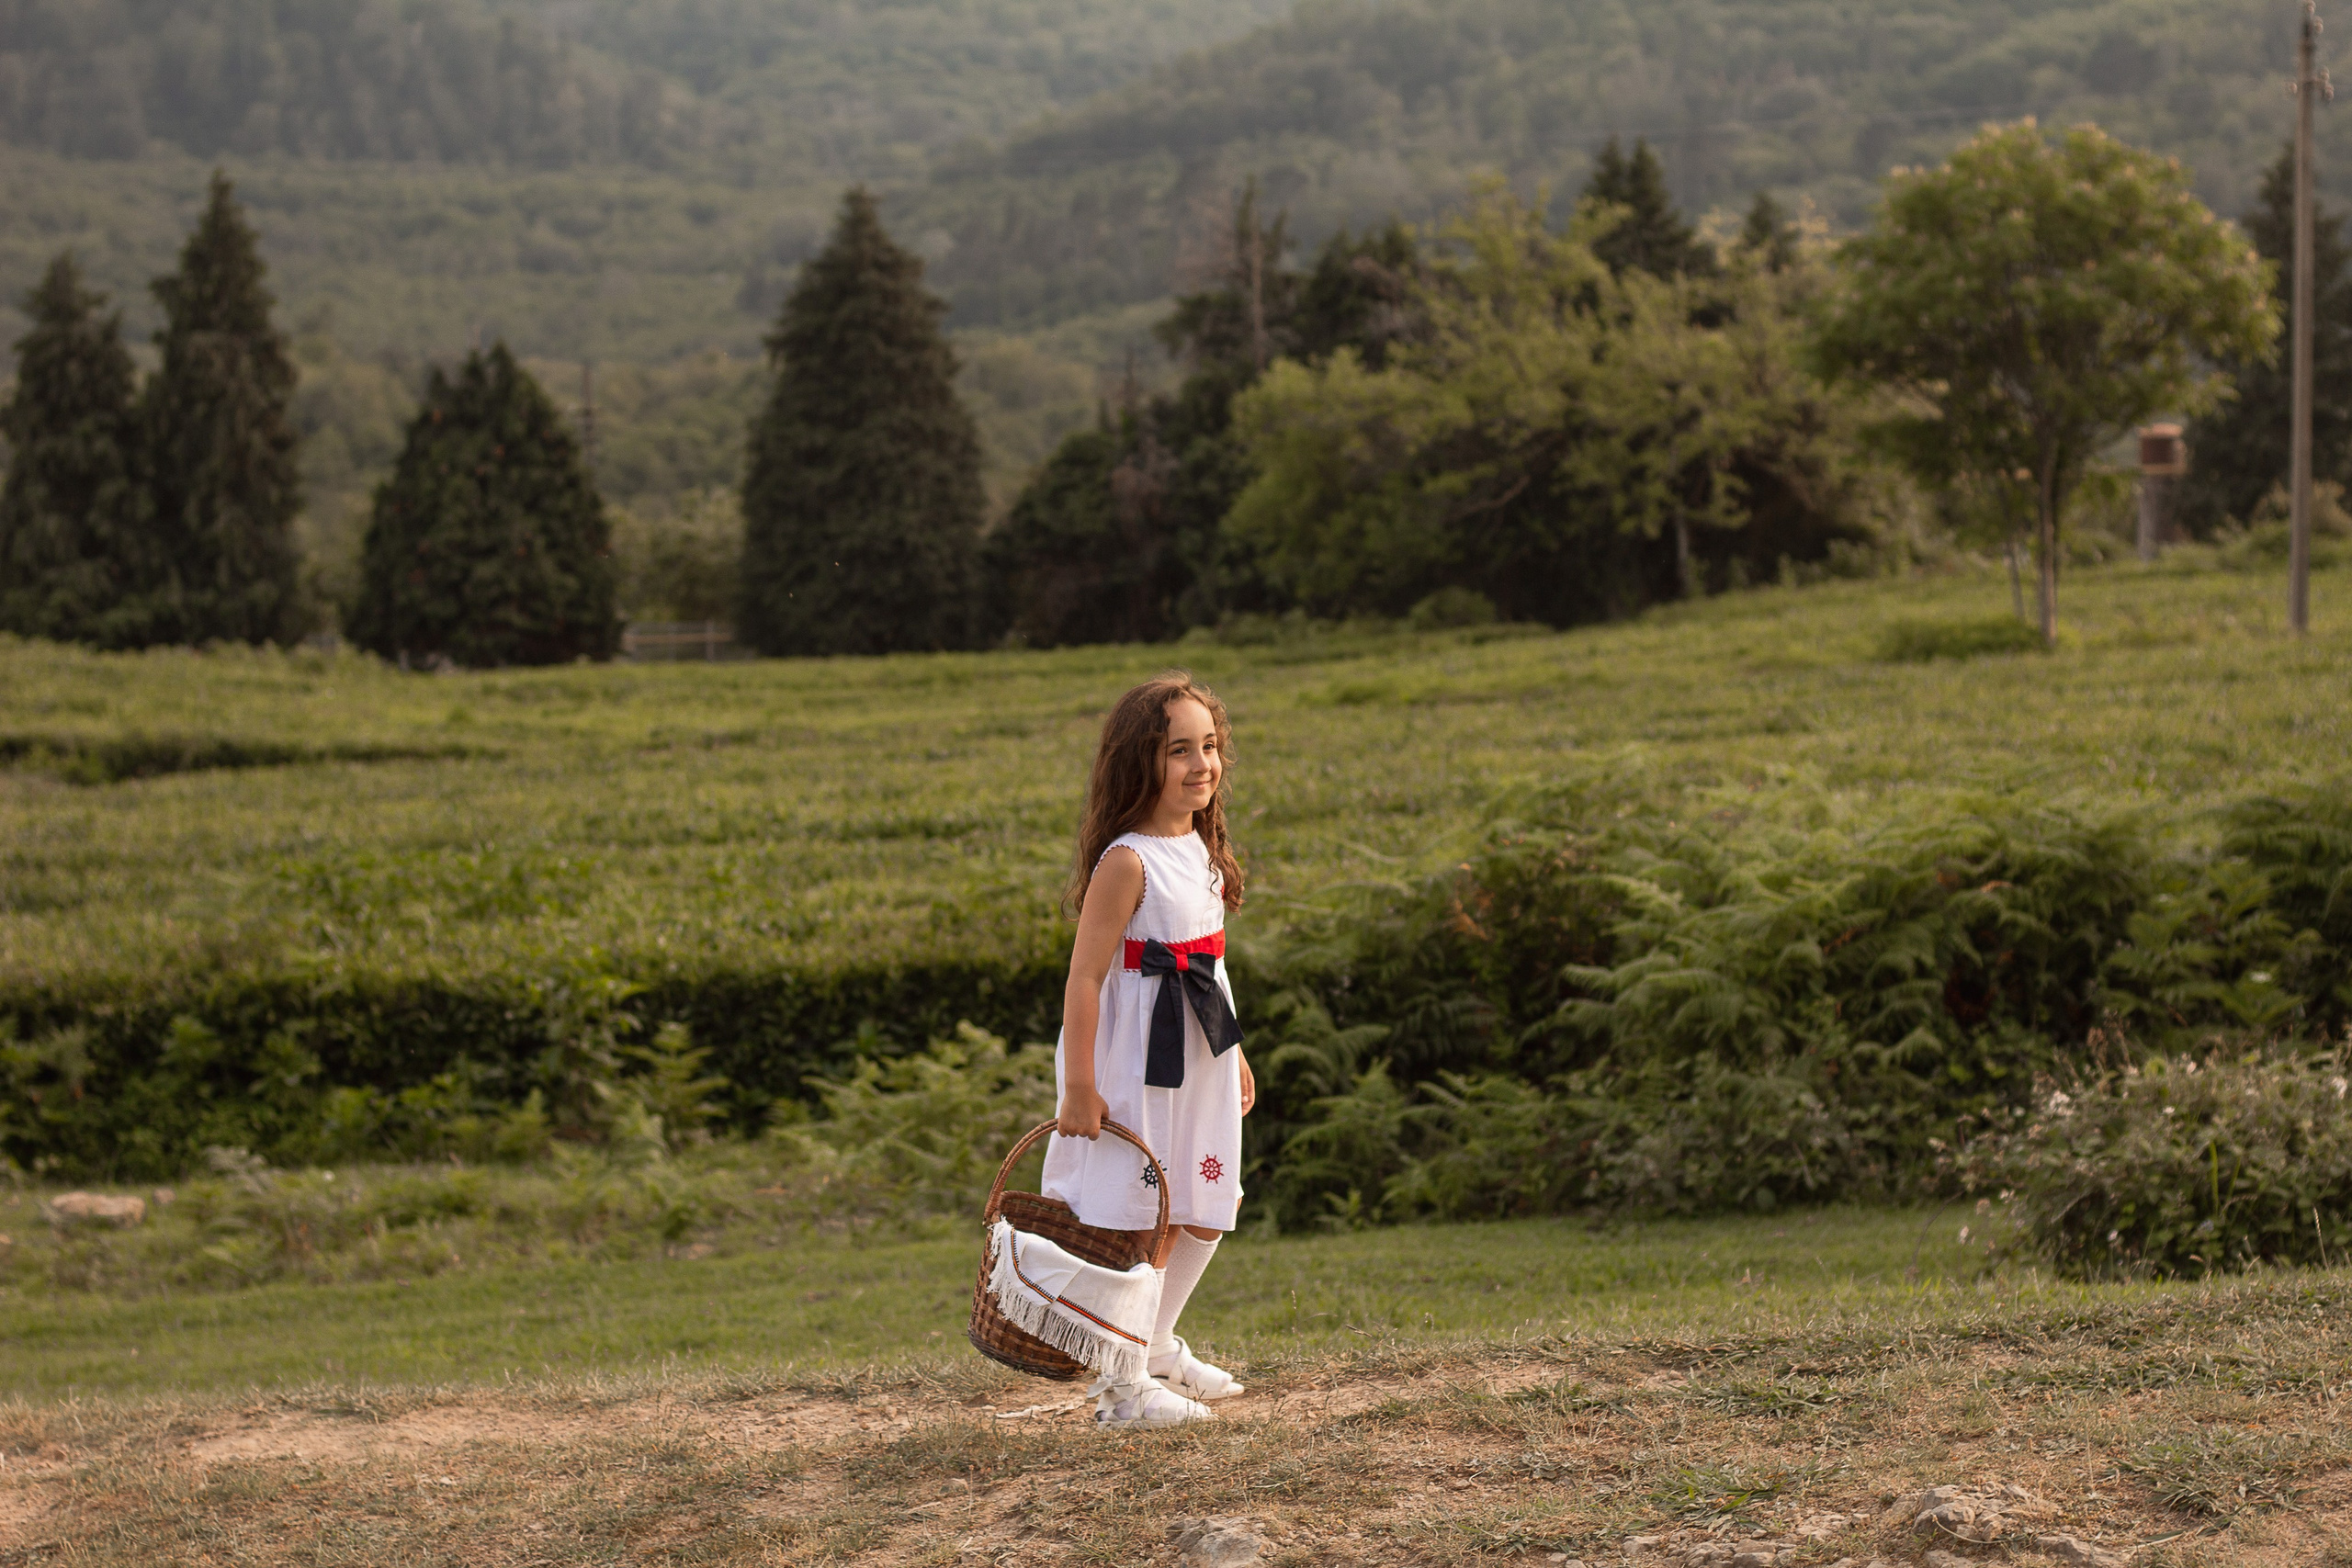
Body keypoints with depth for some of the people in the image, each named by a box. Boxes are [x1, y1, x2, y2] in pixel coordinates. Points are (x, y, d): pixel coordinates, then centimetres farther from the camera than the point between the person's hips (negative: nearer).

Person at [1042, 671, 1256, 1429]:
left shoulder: (1203, 849, 8)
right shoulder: (1127, 862, -18)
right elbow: (1086, 975, -20)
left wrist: (1234, 1053, 21)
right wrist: (1079, 1086, -21)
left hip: (1198, 1058, 9)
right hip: (1134, 1063, -9)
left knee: (1205, 1216, 16)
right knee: (1145, 1222, -3)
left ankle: (1156, 1345, 34)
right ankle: (1119, 1383, 8)